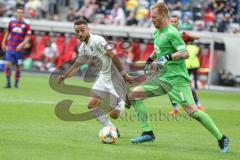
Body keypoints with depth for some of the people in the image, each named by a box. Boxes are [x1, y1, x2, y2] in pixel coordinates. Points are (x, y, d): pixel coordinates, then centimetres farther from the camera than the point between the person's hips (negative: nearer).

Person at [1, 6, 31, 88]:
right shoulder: (11, 23, 5)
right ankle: (8, 83, -6)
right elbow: (7, 33, 17)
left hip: (19, 50, -1)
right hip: (10, 48, 1)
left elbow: (27, 37, -4)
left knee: (18, 67, 3)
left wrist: (21, 44, -18)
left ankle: (16, 83, 18)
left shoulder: (26, 25, -2)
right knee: (8, 64, -12)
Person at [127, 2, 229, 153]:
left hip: (177, 78, -9)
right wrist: (150, 59, 19)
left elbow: (185, 53, -22)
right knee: (133, 94, -1)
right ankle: (148, 133, 1)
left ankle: (221, 139, -7)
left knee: (192, 110, -17)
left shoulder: (171, 33, -14)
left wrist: (168, 57, -32)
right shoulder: (157, 32, 13)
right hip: (162, 77, 9)